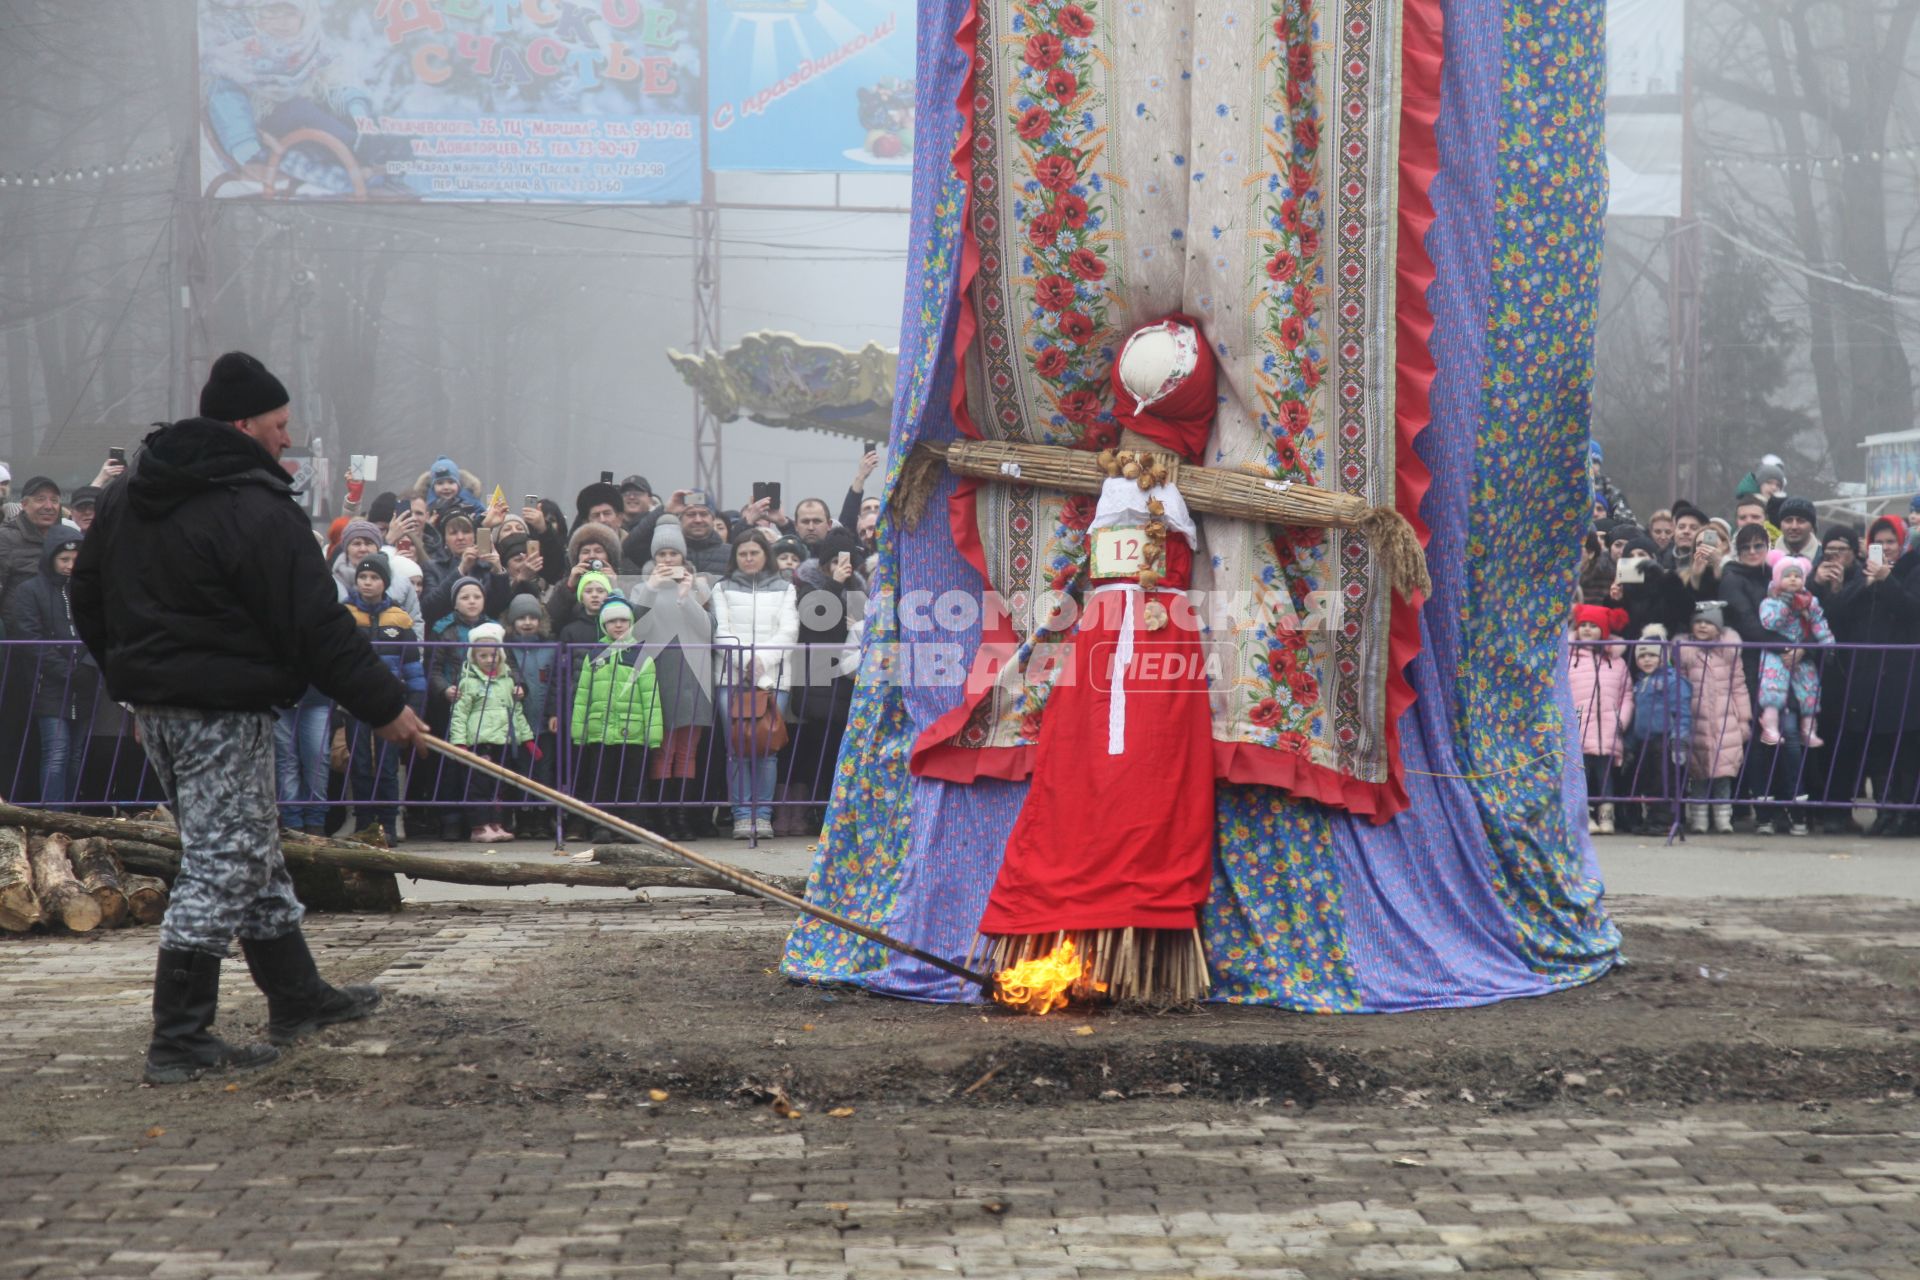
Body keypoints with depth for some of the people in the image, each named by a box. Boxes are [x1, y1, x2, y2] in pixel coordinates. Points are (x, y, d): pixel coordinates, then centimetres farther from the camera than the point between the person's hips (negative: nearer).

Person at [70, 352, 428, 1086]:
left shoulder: (127, 495, 10)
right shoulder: (257, 511, -17)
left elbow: (87, 599, 18)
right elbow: (316, 625, -18)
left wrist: (130, 677, 26)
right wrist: (383, 706, -12)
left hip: (154, 705, 9)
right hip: (223, 711, -9)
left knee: (251, 857, 19)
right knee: (221, 867, -4)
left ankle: (298, 998, 29)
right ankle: (179, 1042, -3)